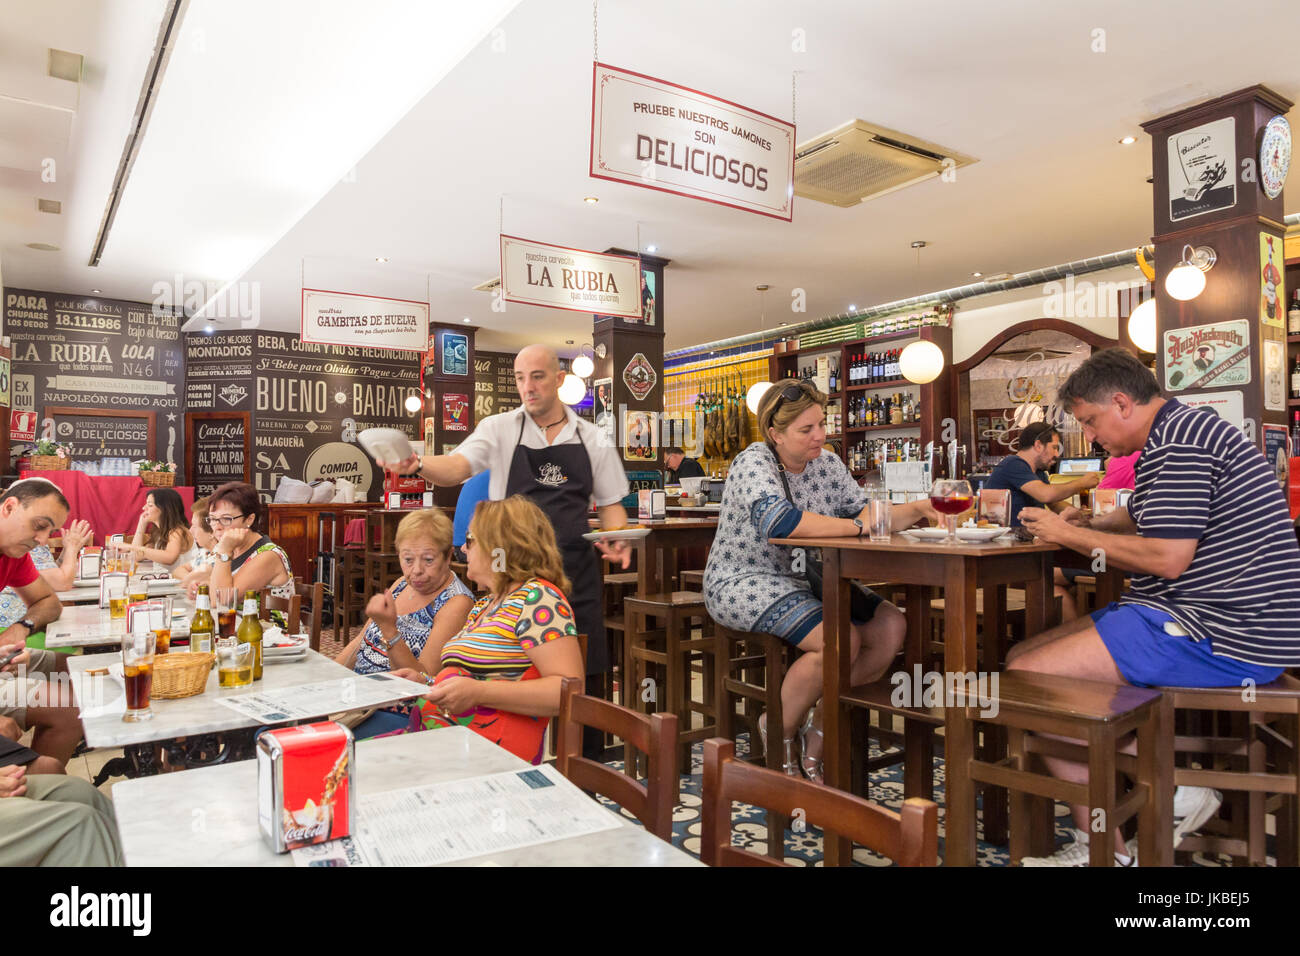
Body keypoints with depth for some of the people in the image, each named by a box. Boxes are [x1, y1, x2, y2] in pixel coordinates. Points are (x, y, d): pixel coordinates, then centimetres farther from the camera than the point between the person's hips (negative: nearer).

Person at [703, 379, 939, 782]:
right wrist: (854, 526, -22)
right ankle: (779, 732, -2)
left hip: (807, 582, 8)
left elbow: (867, 513, 7)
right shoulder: (753, 463, -15)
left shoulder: (827, 463, 7)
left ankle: (822, 722, 6)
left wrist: (917, 509, -12)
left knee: (892, 626, -9)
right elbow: (779, 521, -32)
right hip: (744, 584, -8)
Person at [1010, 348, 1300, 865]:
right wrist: (1086, 522, 12)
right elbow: (1138, 520, 32)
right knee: (1022, 656, 6)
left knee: (1024, 678, -18)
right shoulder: (1175, 435, 19)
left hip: (1216, 636, -12)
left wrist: (1069, 534, -10)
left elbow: (1167, 557, -23)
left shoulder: (1180, 441, -16)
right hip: (1193, 615, 12)